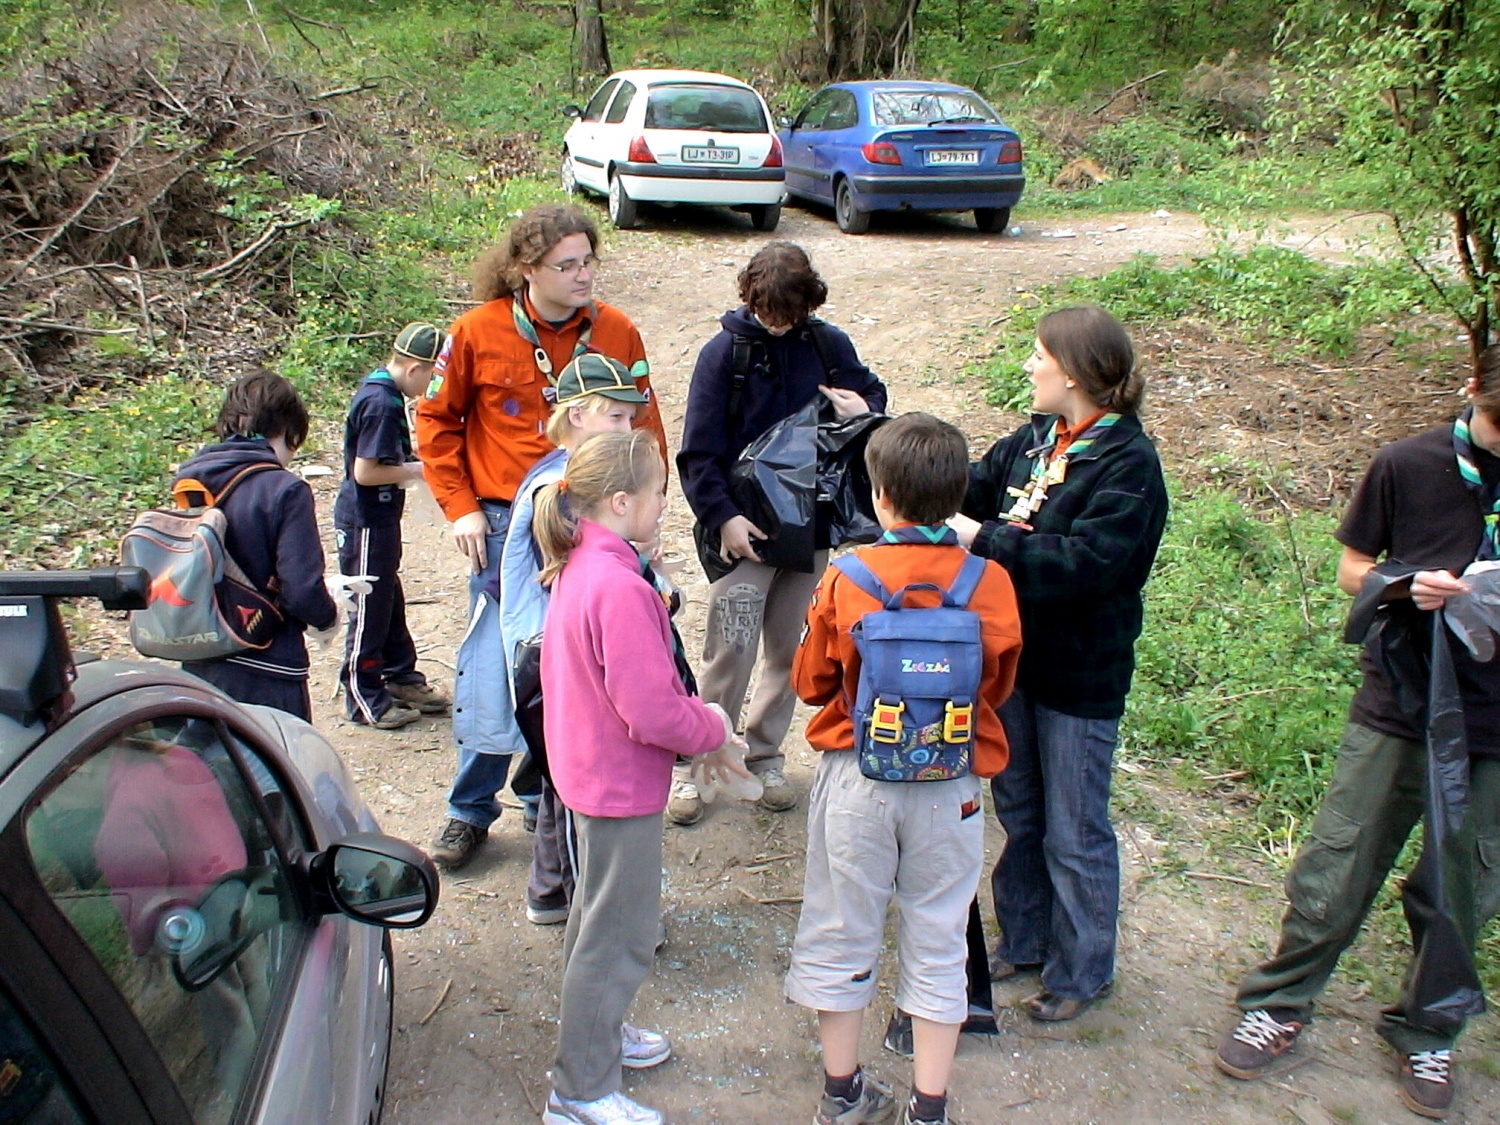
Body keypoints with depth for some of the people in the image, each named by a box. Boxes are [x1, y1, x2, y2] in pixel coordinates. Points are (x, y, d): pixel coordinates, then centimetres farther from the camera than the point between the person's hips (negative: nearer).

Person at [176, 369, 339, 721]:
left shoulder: (190, 482, 2)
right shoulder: (285, 491, -17)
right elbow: (303, 590, -21)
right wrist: (329, 617, 1)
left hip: (198, 665, 6)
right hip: (266, 677, -6)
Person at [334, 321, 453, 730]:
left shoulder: (383, 390, 7)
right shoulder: (380, 404, -23)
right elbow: (365, 472, -25)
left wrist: (410, 463, 4)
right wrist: (415, 470, -14)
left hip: (379, 519, 10)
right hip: (365, 524, -10)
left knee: (390, 601, 20)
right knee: (370, 607, 2)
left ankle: (402, 679, 33)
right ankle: (364, 698, 14)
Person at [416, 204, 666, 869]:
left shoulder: (616, 333, -2)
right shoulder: (479, 332, -5)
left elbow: (644, 432, 6)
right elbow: (437, 420, 5)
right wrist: (460, 507, -2)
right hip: (505, 523, -1)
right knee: (492, 667, 2)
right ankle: (471, 809, 19)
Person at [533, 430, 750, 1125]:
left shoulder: (578, 567, 2)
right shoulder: (619, 588, -29)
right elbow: (652, 711, -29)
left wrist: (694, 718, 5)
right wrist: (714, 730, -11)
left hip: (589, 770, 10)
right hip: (622, 783, -10)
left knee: (599, 915, 26)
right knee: (619, 936, 5)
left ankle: (596, 1033, 46)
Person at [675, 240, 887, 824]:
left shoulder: (829, 346, -1)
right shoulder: (724, 352, -9)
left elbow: (871, 393, 14)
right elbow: (699, 451, -9)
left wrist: (865, 411, -10)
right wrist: (722, 517, -19)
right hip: (745, 528, -4)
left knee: (788, 648, 13)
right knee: (730, 649, -5)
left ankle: (764, 753, 29)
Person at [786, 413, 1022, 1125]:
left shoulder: (845, 579, -14)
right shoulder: (990, 583, -12)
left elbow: (811, 683, -2)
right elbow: (998, 688, 2)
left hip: (855, 779, 0)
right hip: (950, 789, 1)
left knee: (841, 935, 16)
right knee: (937, 945, 15)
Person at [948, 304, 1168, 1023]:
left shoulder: (1128, 463, -20)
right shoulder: (1032, 440, 3)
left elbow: (1085, 562, -29)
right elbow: (967, 492, 4)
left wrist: (983, 539, -28)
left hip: (1081, 676, -7)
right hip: (1015, 658, 7)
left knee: (1074, 832, 8)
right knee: (1019, 813, 21)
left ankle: (1083, 971, 28)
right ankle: (1024, 941, 40)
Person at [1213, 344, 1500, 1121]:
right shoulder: (1407, 466, -7)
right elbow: (1352, 569, 3)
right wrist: (1409, 587, -18)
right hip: (1396, 712, -1)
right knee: (1333, 879, 6)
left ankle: (1424, 1032, 37)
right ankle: (1279, 1006, 29)